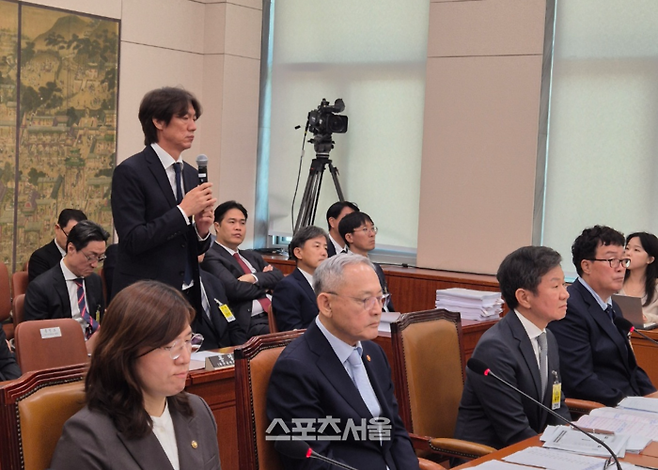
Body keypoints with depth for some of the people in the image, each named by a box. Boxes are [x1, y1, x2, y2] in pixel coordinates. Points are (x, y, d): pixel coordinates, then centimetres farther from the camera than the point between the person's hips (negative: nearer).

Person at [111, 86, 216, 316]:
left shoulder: (191, 174, 10)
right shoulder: (130, 172, -10)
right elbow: (132, 241, -18)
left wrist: (201, 230, -6)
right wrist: (183, 210, -19)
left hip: (187, 295, 7)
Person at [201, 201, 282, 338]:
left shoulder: (252, 256, 26)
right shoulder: (211, 257, 1)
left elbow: (279, 277, 12)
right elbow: (234, 289, -13)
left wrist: (254, 278, -7)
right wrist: (264, 285, 3)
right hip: (249, 323, -7)